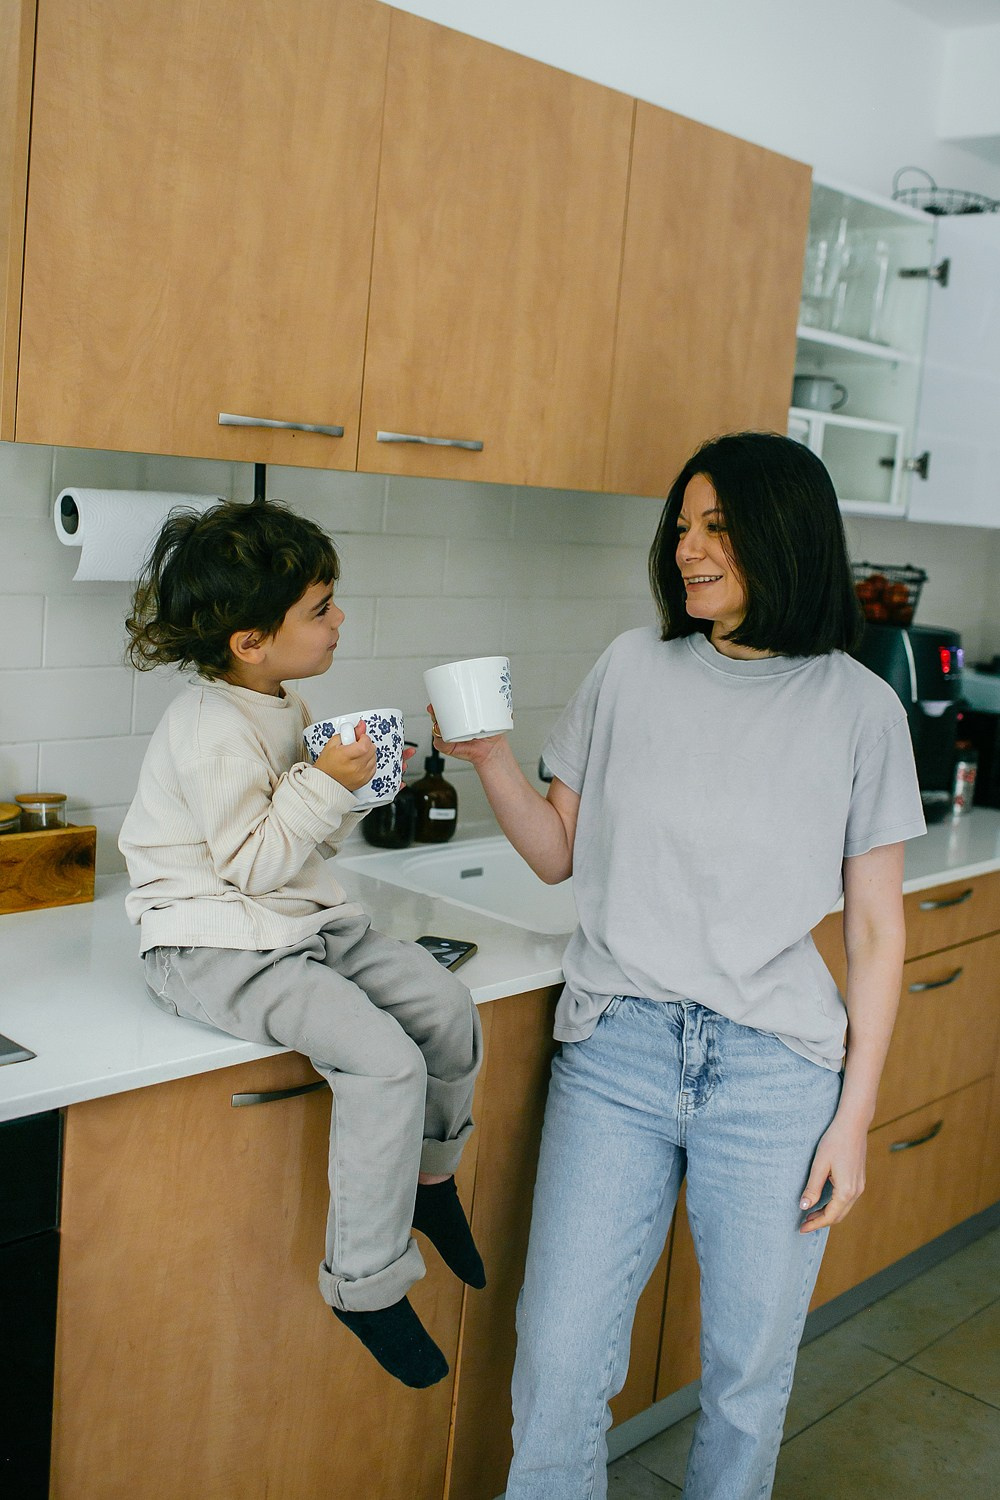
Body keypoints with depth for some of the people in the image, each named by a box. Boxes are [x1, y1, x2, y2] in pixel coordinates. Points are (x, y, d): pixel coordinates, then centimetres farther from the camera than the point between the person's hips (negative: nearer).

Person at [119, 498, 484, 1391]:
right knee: (386, 1061, -25)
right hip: (220, 948, -9)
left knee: (449, 1010, -5)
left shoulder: (284, 708, 12)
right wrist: (325, 785, -21)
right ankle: (368, 1283, -9)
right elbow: (251, 862, -21)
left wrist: (357, 790, 2)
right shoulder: (213, 729, -19)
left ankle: (430, 1178, 23)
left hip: (308, 922, 9)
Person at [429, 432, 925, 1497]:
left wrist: (854, 1116, 0)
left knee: (749, 1376, 11)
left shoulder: (858, 707, 0)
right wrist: (489, 758, -7)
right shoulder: (633, 669, 5)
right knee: (559, 1360, 3)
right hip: (619, 1049, 1)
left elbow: (875, 928, 3)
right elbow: (559, 854, 10)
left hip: (776, 1067, -1)